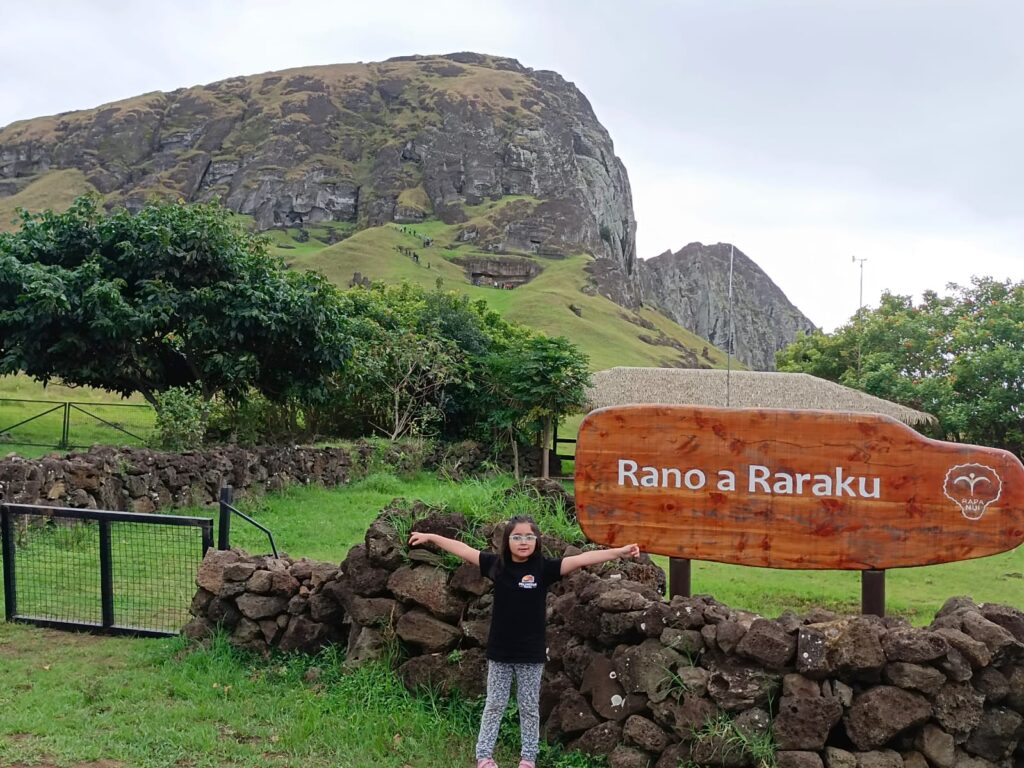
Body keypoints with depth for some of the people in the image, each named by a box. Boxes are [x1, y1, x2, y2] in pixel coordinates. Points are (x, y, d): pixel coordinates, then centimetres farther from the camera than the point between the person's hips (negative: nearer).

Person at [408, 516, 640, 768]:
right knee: (495, 704, 13)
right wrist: (430, 537, 6)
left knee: (529, 707, 13)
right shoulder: (496, 564, -5)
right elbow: (463, 549, 1)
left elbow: (582, 559, -19)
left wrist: (619, 552, -27)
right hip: (500, 651, 1)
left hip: (531, 653, -1)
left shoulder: (544, 567, -11)